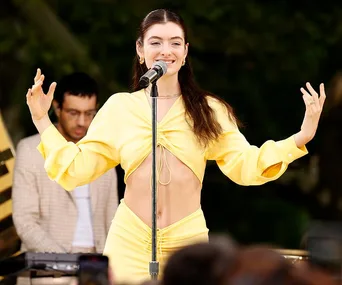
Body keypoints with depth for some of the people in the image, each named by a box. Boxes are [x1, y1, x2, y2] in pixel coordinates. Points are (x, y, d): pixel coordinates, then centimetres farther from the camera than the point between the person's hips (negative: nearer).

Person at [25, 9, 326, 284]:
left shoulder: (209, 110, 3)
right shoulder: (118, 107, 4)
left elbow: (244, 165, -2)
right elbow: (77, 168, 3)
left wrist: (300, 138, -12)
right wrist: (42, 121, -2)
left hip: (187, 239, 0)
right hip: (129, 239, 0)